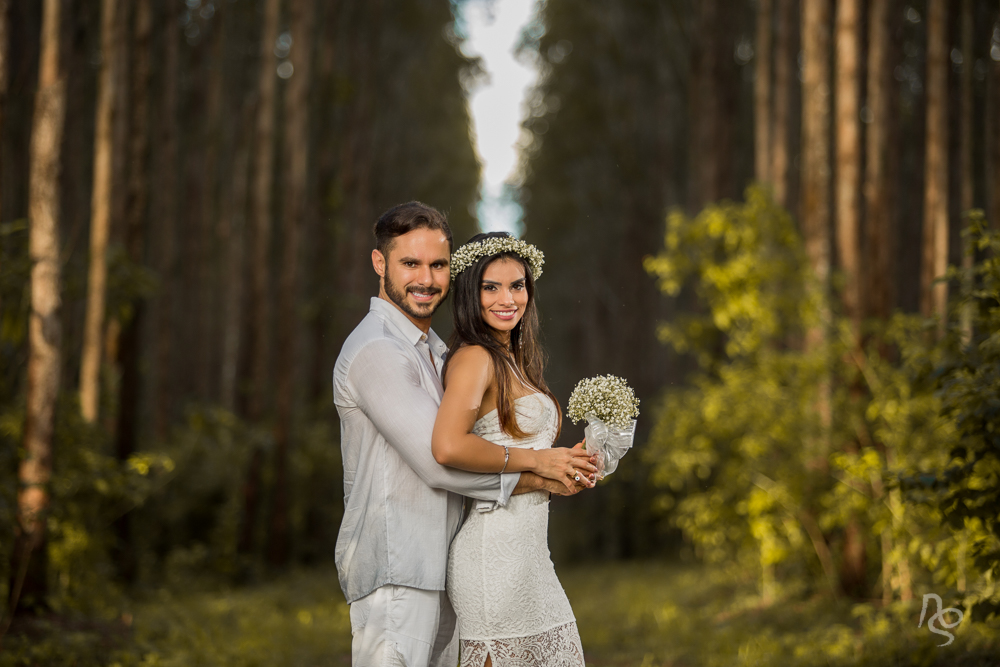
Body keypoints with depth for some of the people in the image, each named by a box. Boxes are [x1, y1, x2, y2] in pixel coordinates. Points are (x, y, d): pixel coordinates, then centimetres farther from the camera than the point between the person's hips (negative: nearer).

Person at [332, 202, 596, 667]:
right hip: (393, 572, -9)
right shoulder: (375, 352, -13)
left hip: (438, 568, 9)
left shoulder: (432, 349, 20)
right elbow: (439, 462, -18)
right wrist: (537, 477, -9)